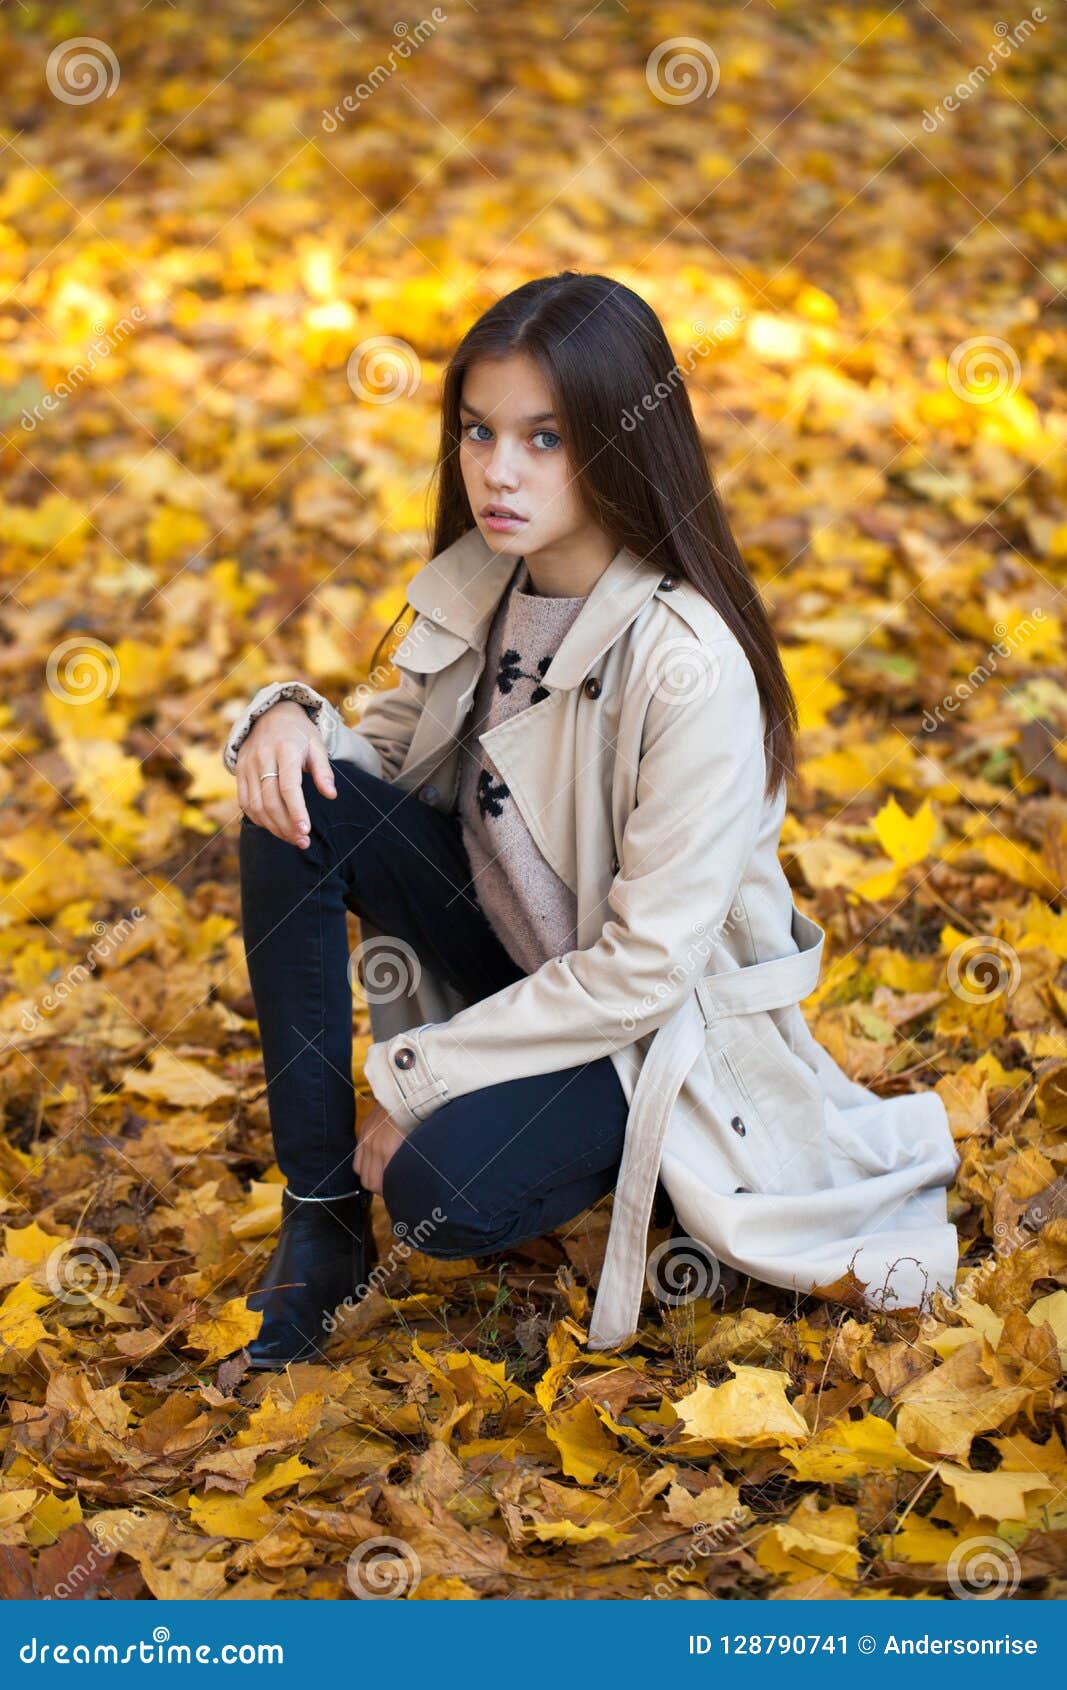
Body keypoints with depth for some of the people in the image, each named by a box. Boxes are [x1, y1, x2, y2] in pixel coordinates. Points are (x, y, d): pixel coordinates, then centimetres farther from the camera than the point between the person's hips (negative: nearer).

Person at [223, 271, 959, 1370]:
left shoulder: (689, 660, -27)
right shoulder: (477, 581, -6)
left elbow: (644, 969, -25)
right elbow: (391, 761, 9)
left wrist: (413, 1078, -20)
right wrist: (290, 718, -16)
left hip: (657, 1021, -7)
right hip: (511, 946, 7)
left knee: (443, 1191, -31)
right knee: (299, 806, -16)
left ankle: (653, 1157, 2)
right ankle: (319, 1221, -12)